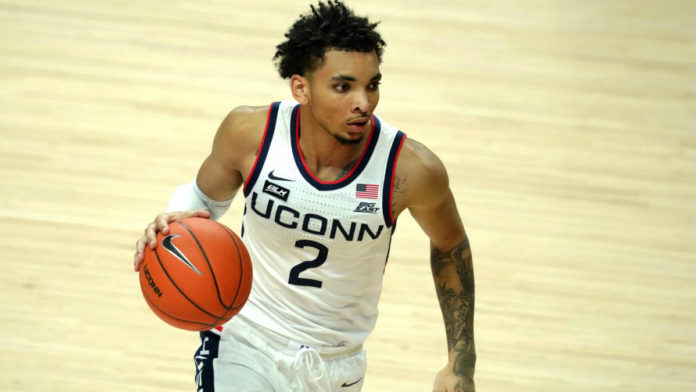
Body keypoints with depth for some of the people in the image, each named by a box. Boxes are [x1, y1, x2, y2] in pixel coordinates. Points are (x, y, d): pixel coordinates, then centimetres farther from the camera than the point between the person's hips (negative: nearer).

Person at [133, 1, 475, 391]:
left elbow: (450, 245, 0)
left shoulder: (412, 170, -21)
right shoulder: (250, 133, -18)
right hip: (243, 344, -1)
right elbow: (205, 197, 4)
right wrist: (175, 221, -20)